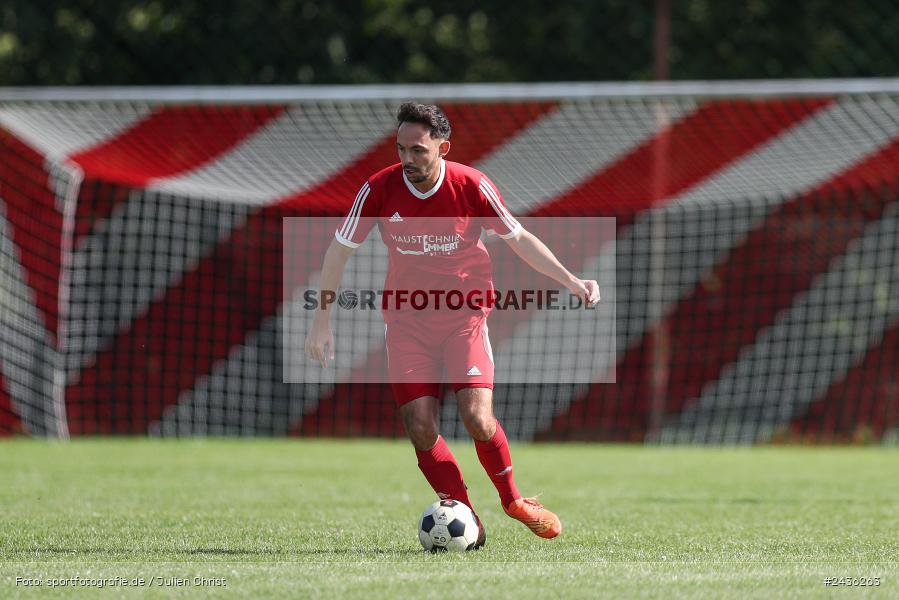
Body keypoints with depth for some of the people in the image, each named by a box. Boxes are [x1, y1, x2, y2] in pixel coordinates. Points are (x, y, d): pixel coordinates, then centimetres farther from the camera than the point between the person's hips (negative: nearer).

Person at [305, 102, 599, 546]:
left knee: (477, 418, -17)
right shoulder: (379, 189, -12)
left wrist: (570, 281, -3)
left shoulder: (472, 186, -13)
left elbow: (518, 239, 2)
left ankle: (513, 500, 10)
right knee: (420, 428, -10)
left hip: (466, 314, -1)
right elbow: (339, 250, 0)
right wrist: (321, 321, -1)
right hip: (406, 318, 1)